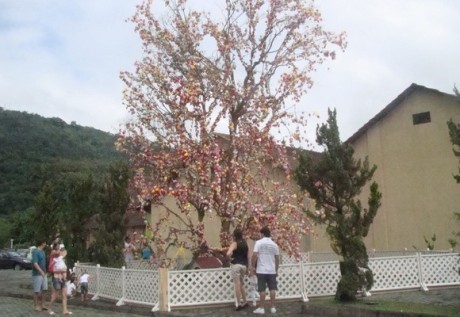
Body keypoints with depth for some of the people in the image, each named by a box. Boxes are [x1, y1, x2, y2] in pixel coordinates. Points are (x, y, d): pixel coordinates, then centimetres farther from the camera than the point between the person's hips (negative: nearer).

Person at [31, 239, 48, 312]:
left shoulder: (42, 251, 11)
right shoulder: (35, 252, -15)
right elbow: (35, 263, -23)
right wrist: (41, 271, -30)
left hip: (43, 273, 8)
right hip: (37, 274, -8)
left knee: (42, 290, 12)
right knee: (37, 291, 1)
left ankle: (41, 305, 21)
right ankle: (36, 306, 10)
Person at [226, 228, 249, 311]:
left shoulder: (235, 243, -10)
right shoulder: (245, 243, 10)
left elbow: (228, 253, -27)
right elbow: (247, 256, 15)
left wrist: (231, 258, -8)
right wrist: (247, 267, 22)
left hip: (235, 265, -7)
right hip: (243, 265, 7)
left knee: (237, 284, -2)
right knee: (241, 284, 19)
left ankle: (240, 304, 0)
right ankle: (244, 302, 23)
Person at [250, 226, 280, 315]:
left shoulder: (259, 242, -6)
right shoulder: (274, 244, 6)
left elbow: (254, 255, -14)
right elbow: (277, 259, 10)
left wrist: (253, 267, -4)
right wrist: (276, 270, 21)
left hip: (261, 270, -3)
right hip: (272, 270, 3)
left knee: (262, 289, 1)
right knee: (272, 289, 7)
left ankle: (262, 308, 5)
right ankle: (272, 307, 9)